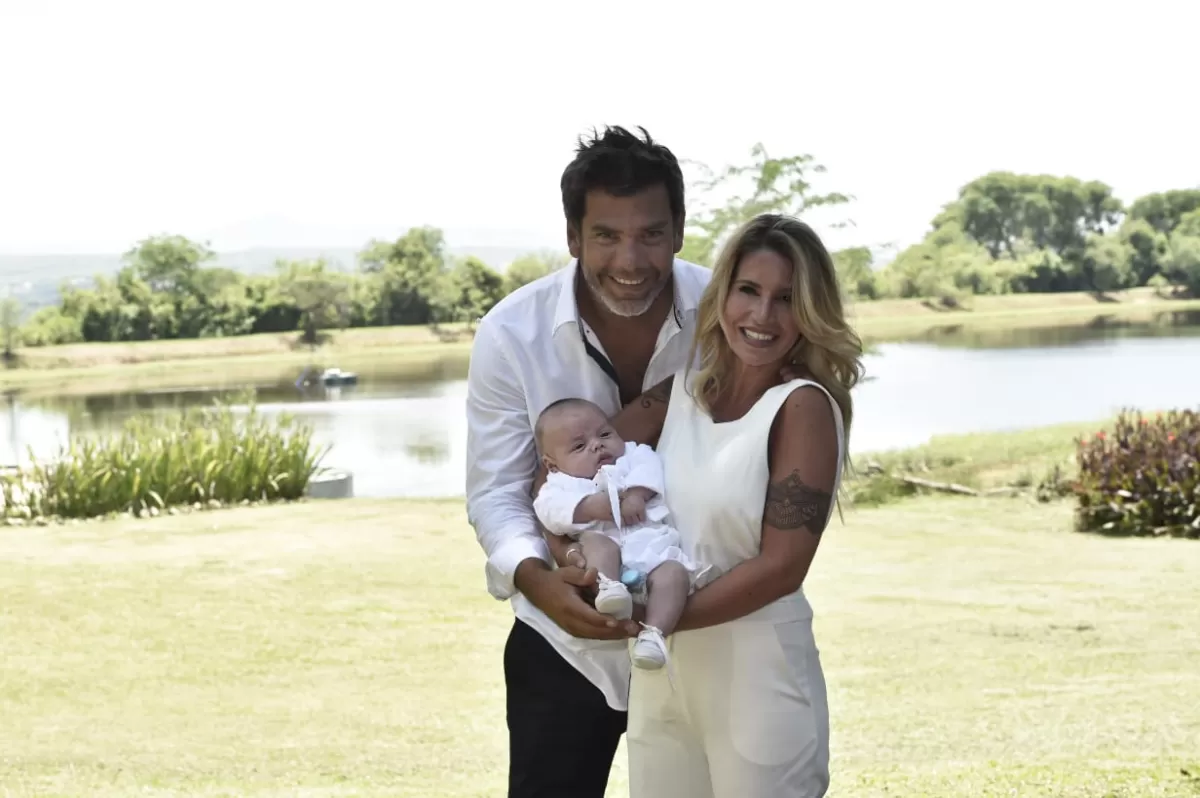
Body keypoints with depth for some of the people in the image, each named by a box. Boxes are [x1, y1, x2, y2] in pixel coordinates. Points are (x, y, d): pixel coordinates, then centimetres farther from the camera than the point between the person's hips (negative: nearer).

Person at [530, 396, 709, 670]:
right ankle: (607, 588, -54)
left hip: (654, 548, 1)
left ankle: (654, 633, -41)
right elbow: (550, 511, -1)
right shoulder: (562, 484, 21)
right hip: (608, 547, -1)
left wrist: (637, 494, -11)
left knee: (674, 572, -28)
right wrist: (591, 506, -14)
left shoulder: (631, 456, 29)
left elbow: (648, 466, 7)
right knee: (596, 542, -32)